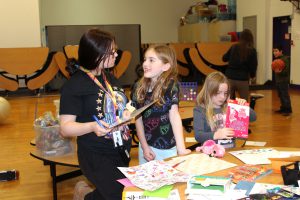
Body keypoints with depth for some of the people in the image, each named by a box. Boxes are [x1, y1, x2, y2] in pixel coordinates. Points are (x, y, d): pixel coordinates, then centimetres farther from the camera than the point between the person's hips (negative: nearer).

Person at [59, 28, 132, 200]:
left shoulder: (111, 79, 8)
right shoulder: (74, 85, -15)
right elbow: (65, 128, -18)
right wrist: (92, 126, -35)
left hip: (122, 152, 8)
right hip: (96, 156, -8)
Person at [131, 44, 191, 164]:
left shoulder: (170, 86, -13)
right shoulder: (139, 87, -2)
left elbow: (174, 115, -21)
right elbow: (138, 119, 1)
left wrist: (181, 148, -27)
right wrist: (144, 147, -2)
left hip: (168, 149, -3)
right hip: (146, 146, 4)